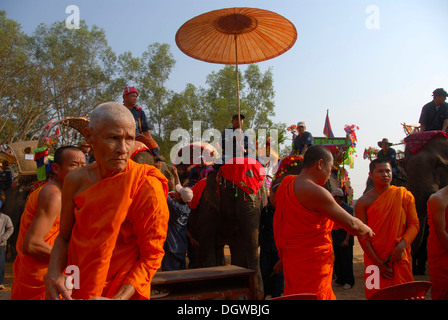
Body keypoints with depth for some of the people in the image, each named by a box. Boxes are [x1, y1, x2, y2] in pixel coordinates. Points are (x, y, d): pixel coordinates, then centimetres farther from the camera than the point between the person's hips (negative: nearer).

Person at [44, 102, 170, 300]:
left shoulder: (147, 187, -22)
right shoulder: (76, 180, -7)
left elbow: (151, 255, -17)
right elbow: (64, 237, 3)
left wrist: (119, 298, -27)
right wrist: (53, 273, -15)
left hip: (123, 292, -4)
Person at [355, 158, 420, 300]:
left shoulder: (404, 195, 3)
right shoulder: (363, 202, -3)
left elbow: (414, 224, 2)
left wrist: (401, 246, -14)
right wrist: (379, 263, -9)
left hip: (400, 257, 1)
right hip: (375, 258, -1)